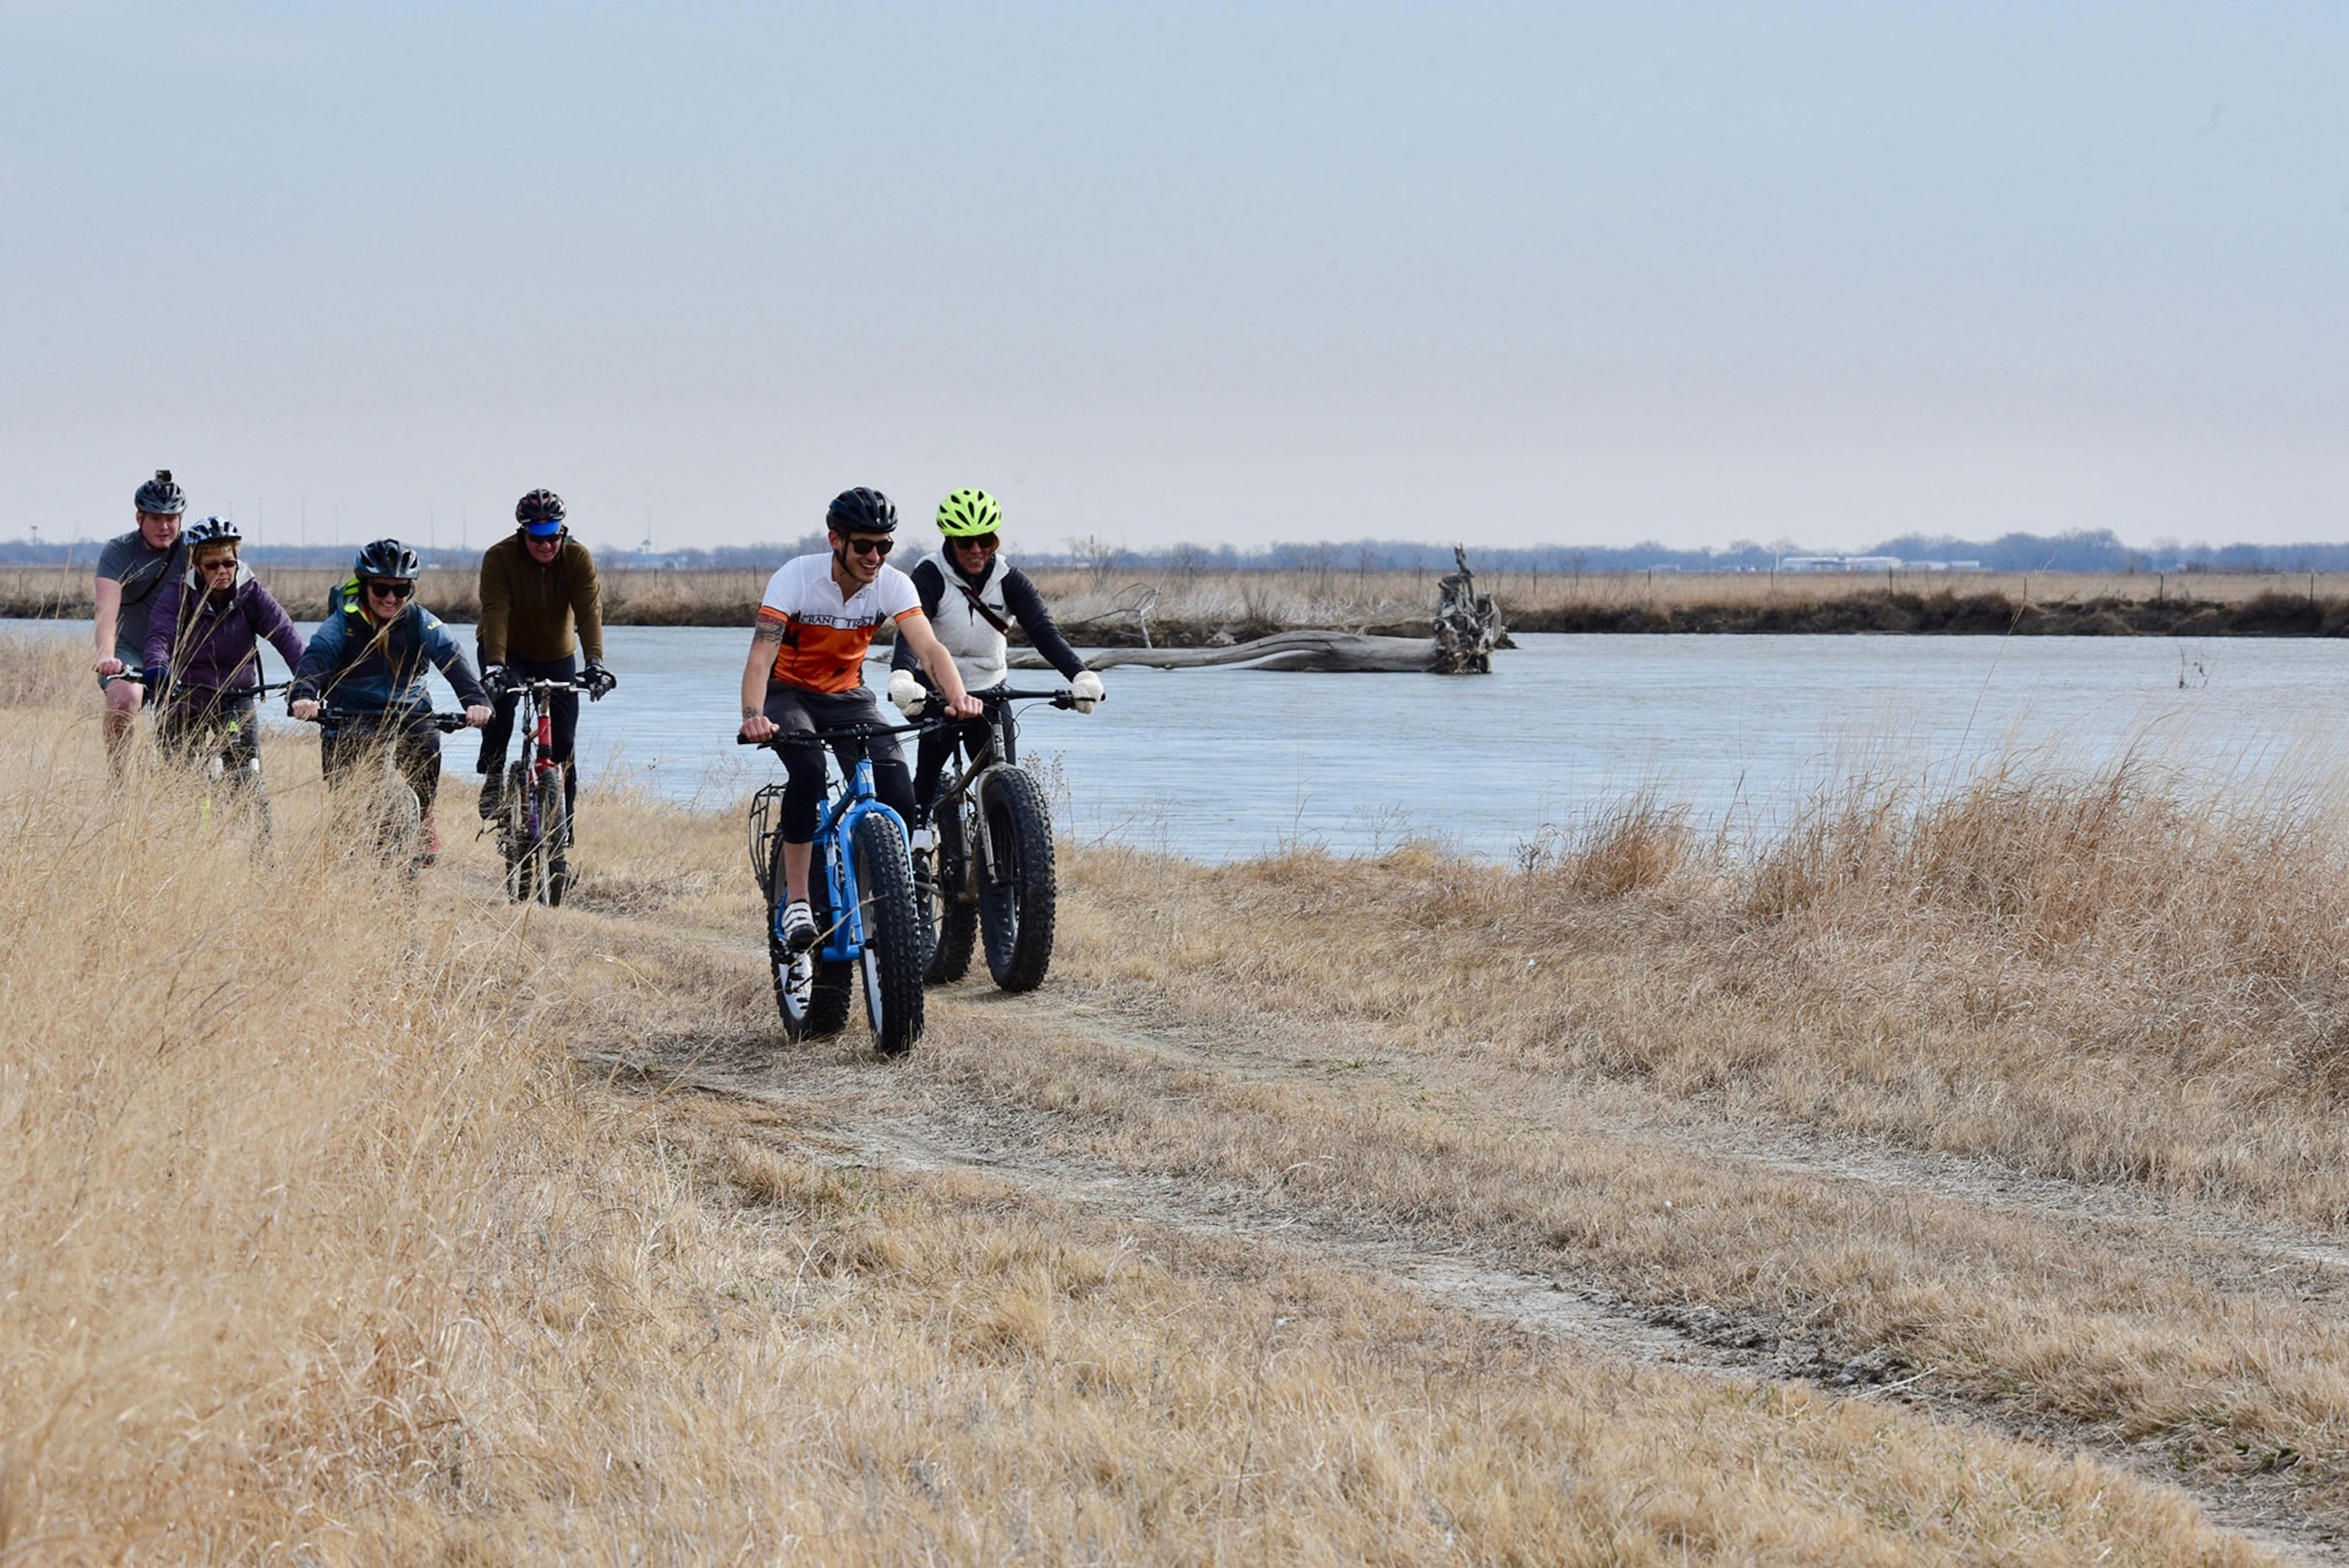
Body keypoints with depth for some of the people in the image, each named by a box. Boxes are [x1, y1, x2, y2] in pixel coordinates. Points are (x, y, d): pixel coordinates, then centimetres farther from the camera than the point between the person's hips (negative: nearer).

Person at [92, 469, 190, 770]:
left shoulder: (190, 551, -6)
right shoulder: (119, 552, -13)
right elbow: (107, 606, -28)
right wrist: (106, 656, -46)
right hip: (127, 648, -3)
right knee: (124, 699, -31)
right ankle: (116, 781, -19)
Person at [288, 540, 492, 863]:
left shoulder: (420, 622, -7)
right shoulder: (343, 622, -11)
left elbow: (451, 656, -21)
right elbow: (316, 655, -25)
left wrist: (476, 699, -39)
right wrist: (303, 694, -47)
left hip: (408, 713, 1)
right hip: (352, 719, -1)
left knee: (426, 743, -28)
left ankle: (424, 822, -6)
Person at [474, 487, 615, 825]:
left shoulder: (578, 559, -19)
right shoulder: (499, 557, -23)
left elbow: (589, 612, -27)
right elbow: (495, 612, -32)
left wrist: (595, 662, -42)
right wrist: (495, 664, -45)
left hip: (557, 654, 2)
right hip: (507, 650, -2)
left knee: (563, 740, -3)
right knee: (502, 697, -32)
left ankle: (566, 812, 11)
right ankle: (493, 778, -17)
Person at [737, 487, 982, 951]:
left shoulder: (893, 585, -16)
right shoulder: (796, 578, -24)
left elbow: (929, 648, -27)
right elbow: (761, 655, -32)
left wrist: (957, 697, -48)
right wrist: (753, 717, -51)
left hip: (848, 698, 3)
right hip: (791, 694, -3)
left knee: (899, 799, -18)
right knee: (807, 768, -34)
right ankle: (796, 903, -26)